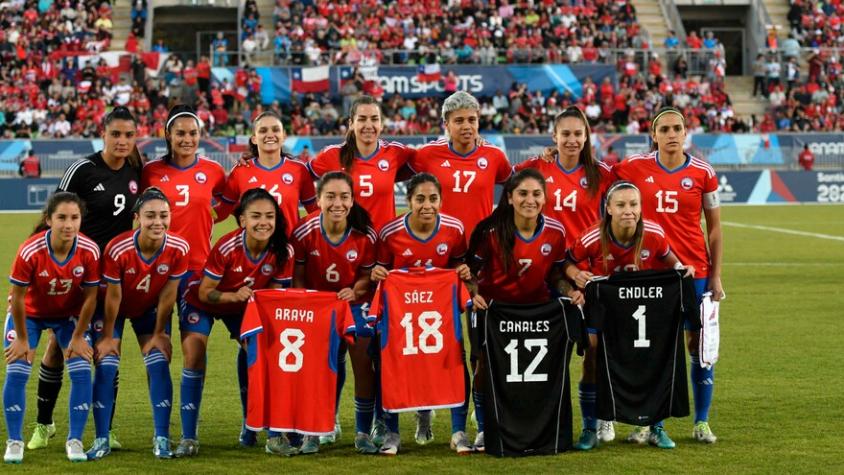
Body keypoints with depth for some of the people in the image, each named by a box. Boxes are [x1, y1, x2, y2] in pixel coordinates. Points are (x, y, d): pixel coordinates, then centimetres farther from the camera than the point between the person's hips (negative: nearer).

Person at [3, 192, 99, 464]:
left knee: (81, 371, -11)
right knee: (16, 372, -11)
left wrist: (78, 337, -9)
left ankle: (75, 441, 1)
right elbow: (17, 297, -21)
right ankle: (14, 442, 3)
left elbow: (90, 297, -14)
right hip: (29, 314, -2)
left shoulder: (89, 251, -27)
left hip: (70, 315, 2)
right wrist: (22, 339, -13)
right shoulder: (30, 251, -33)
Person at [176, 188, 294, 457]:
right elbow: (204, 293, -26)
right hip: (204, 303, -3)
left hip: (243, 306, 3)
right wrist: (234, 295, -43)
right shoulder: (226, 247, -34)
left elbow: (275, 293, -10)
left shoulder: (283, 252, -24)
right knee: (194, 359, -14)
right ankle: (188, 437, -9)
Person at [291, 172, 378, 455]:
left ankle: (363, 433, 4)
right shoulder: (304, 232, -18)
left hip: (354, 303, 0)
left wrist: (356, 291, -24)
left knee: (363, 362, -10)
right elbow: (298, 276, -5)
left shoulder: (365, 235, -18)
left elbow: (368, 275, -4)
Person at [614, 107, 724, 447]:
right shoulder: (635, 167, 0)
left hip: (693, 271, 0)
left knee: (699, 346, 2)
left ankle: (702, 422, 14)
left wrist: (715, 276, 2)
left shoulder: (703, 173, -1)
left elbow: (714, 229, 5)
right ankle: (652, 425, 10)